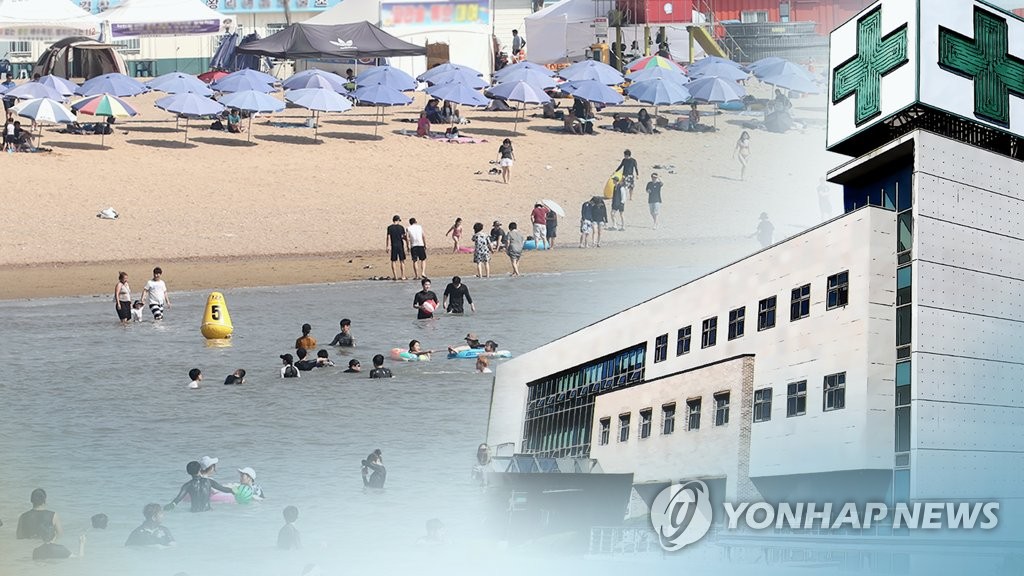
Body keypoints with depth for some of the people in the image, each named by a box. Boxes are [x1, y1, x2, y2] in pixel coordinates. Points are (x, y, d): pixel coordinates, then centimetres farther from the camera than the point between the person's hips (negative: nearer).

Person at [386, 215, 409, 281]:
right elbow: (403, 237, -2)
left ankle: (395, 276, 1)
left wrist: (387, 246, -4)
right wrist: (407, 239, 17)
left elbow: (389, 237, -4)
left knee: (393, 261, 6)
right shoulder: (401, 227, -1)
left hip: (393, 246, 0)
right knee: (402, 261, 7)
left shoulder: (390, 228, -1)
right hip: (400, 245, 0)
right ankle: (403, 276, 4)